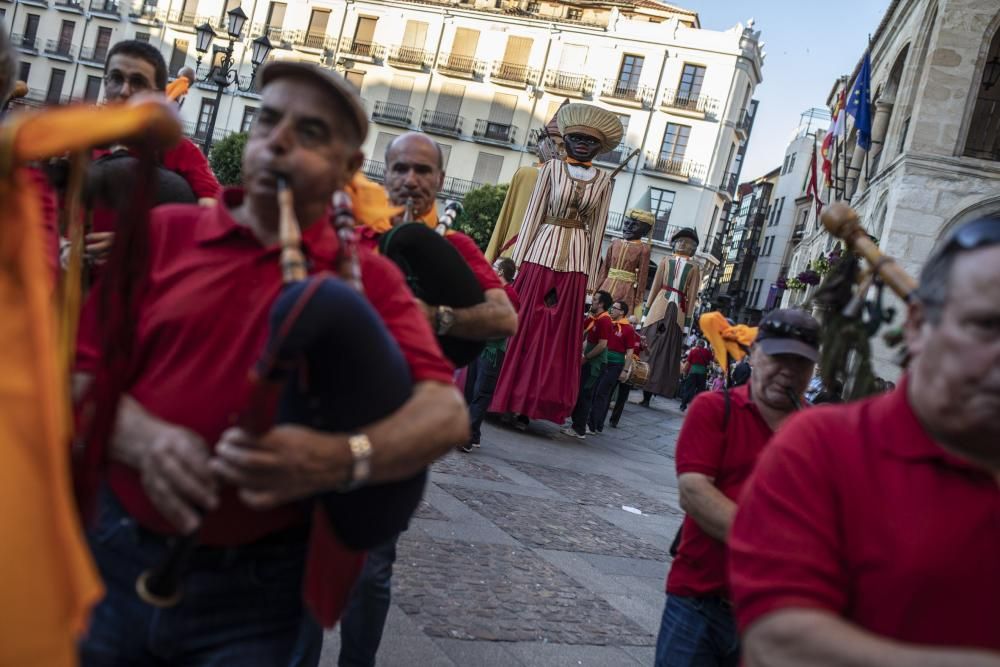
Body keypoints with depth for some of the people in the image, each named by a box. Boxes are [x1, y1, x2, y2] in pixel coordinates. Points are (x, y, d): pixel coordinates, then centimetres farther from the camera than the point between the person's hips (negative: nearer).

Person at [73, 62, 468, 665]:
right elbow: (80, 370, -1)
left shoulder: (367, 280, -2)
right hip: (115, 552, 2)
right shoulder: (162, 232, 3)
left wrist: (340, 459, -33)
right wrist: (146, 439, -21)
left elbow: (446, 413, -15)